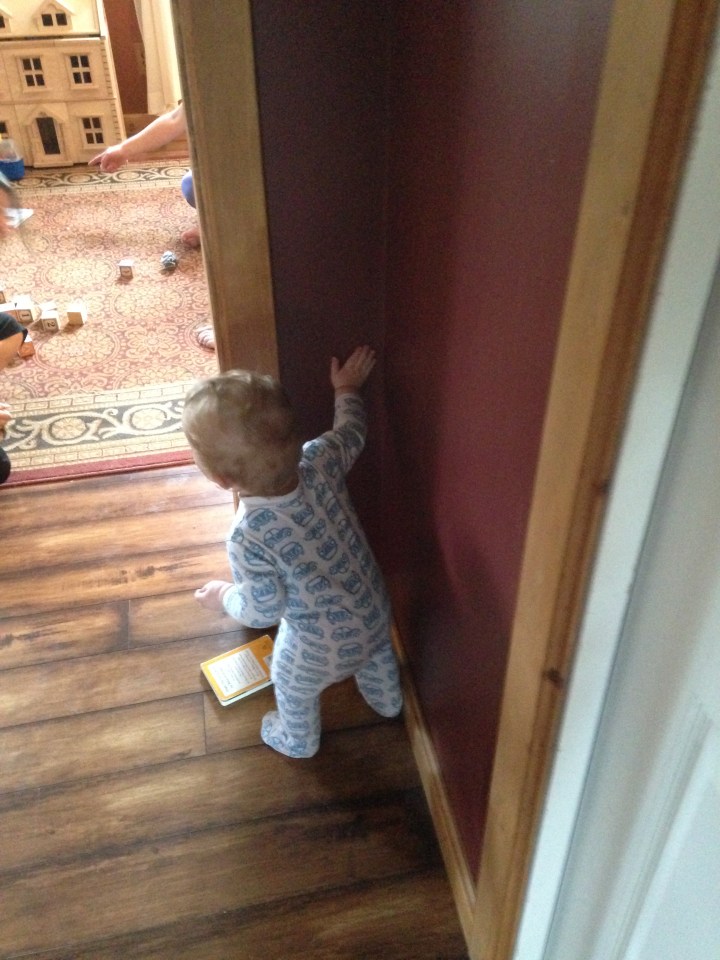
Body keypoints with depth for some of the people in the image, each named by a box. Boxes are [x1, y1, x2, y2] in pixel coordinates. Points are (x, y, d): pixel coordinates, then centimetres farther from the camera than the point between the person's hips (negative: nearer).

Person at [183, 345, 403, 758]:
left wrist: (224, 596, -2)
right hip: (375, 609, 5)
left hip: (322, 645, -4)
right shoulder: (319, 461, -25)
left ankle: (298, 741, 59)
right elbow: (352, 433, -2)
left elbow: (264, 611, -21)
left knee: (294, 689, 29)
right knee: (377, 654, 37)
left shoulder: (248, 539, -37)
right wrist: (348, 390, 16)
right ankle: (388, 702, 67)